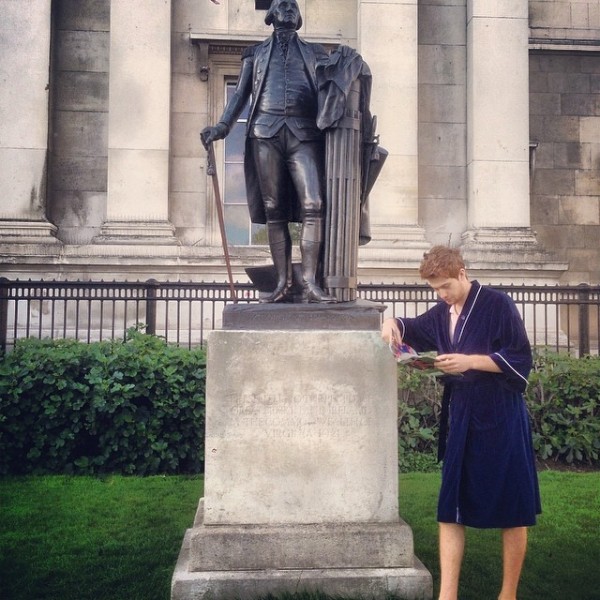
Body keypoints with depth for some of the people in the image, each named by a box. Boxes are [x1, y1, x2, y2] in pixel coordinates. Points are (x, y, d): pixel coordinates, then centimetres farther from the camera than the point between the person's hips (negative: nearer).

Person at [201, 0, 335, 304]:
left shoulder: (315, 53, 23)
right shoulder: (255, 53, 23)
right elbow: (240, 93, 14)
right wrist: (222, 126, -1)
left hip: (304, 134, 0)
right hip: (266, 133, 0)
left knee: (313, 205, -16)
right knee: (274, 211, -3)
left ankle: (310, 283, -17)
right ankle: (283, 284, -1)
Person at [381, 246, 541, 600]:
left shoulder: (498, 305, -9)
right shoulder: (443, 313, 9)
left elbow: (521, 358, -11)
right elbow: (415, 329, 26)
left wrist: (470, 361, -20)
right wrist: (393, 325, 4)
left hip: (501, 419, -6)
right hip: (460, 418, 6)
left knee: (512, 510, 5)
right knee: (450, 509, 4)